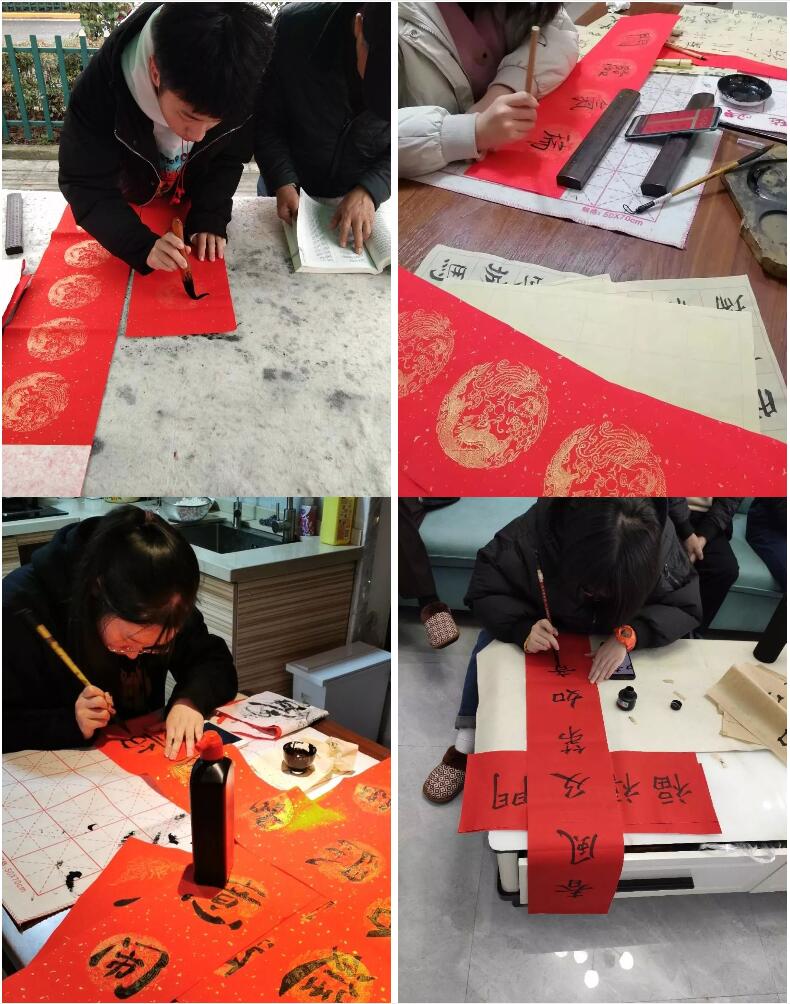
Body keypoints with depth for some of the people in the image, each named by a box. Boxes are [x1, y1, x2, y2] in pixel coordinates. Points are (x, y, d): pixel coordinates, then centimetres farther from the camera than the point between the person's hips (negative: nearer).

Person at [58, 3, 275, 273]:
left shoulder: (240, 89, -32)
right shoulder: (101, 85, -39)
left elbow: (229, 159, -15)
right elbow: (83, 183, -35)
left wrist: (211, 219, -28)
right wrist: (143, 244, -50)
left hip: (192, 207, 1)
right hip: (130, 209, 0)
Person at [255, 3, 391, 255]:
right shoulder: (296, 28, -28)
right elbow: (265, 119, -15)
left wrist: (369, 191, -28)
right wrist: (283, 182, -29)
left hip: (365, 195, 0)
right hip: (289, 188, 1)